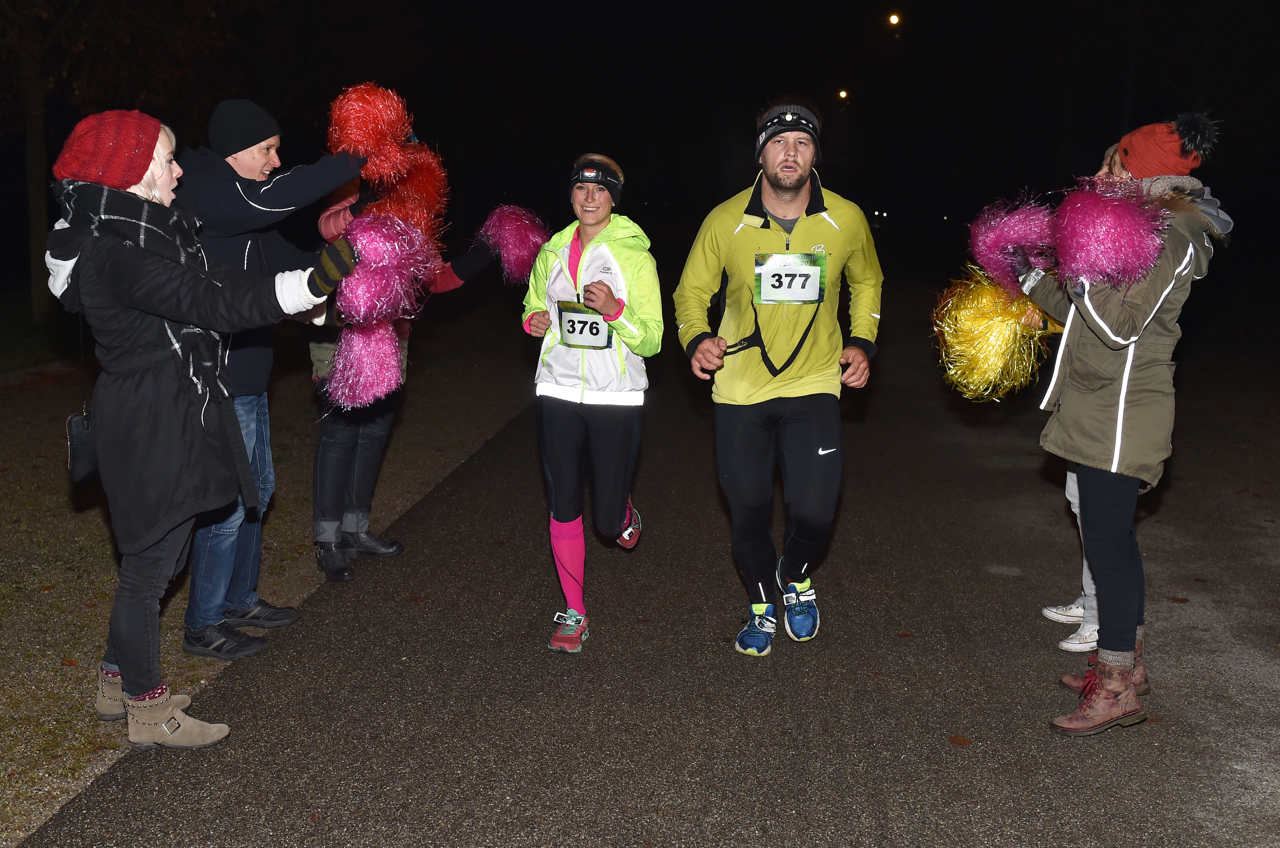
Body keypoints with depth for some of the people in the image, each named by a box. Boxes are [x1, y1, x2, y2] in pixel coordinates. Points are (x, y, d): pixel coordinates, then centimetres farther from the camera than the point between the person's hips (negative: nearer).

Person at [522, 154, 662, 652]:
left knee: (608, 520, 2)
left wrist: (615, 311, -24)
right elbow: (533, 305, 24)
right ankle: (574, 612, 19)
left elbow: (651, 340, -6)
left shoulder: (635, 256, -4)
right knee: (564, 509, 3)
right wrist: (534, 321, 0)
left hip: (616, 398, -3)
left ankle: (623, 510, 41)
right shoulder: (552, 252, 8)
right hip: (558, 391, 3)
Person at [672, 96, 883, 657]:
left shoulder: (846, 220, -4)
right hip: (739, 387, 0)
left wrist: (862, 342, 3)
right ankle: (762, 606, 36)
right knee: (748, 511, 9)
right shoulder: (726, 221, -7)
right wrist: (696, 338, -15)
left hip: (813, 385, 0)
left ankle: (796, 577, 28)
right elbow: (692, 289, 5)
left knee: (814, 513, -9)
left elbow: (867, 282, 16)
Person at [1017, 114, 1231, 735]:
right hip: (1101, 409, 10)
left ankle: (1117, 690, 4)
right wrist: (1034, 279, 13)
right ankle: (1128, 662, 30)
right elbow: (1081, 312, 19)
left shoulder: (1170, 239, -15)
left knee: (1107, 543, -6)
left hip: (1121, 412, -10)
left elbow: (1119, 324, -23)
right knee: (1111, 538, 17)